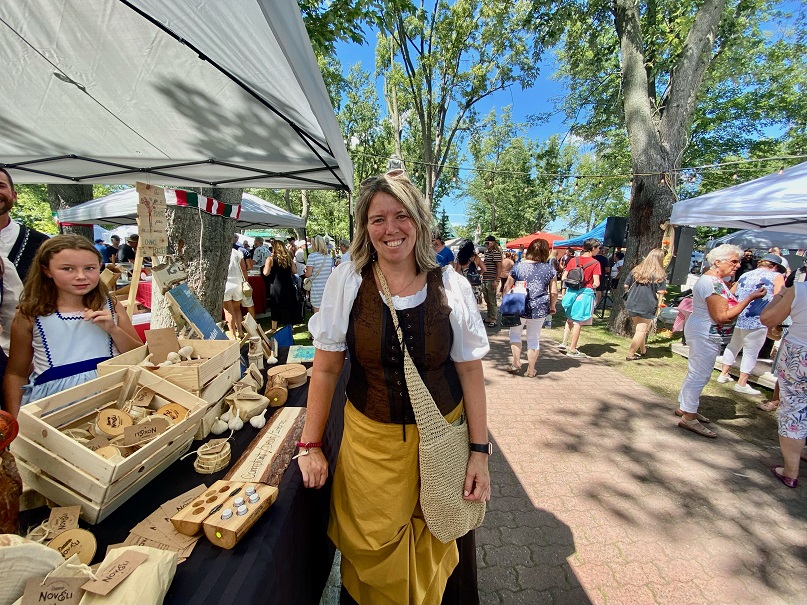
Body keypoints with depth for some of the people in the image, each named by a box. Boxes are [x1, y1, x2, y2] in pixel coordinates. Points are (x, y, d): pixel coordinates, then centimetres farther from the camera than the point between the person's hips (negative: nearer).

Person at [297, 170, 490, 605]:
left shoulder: (451, 287, -9)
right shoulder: (346, 282, -10)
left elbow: (470, 372, -3)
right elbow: (325, 368, -4)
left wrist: (480, 451, -3)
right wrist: (311, 446, -2)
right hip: (369, 439, 0)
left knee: (438, 548, 20)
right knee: (371, 551, 18)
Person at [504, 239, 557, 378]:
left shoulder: (518, 266, -4)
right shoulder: (549, 269, -1)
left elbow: (507, 287, 0)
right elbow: (554, 292, 1)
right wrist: (552, 306, 16)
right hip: (539, 309, 1)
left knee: (515, 333, 19)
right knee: (534, 338, 12)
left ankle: (516, 363, 14)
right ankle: (531, 370, 20)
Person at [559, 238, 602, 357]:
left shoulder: (573, 260, 1)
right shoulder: (595, 263, -9)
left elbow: (563, 278, 0)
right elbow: (596, 283, -14)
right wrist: (592, 286, 7)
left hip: (571, 292, 4)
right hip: (585, 293, -4)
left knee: (570, 319, 21)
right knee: (578, 322, 4)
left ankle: (564, 343, 17)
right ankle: (572, 350, 11)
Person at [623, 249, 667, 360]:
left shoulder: (636, 269, 4)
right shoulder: (659, 274, -9)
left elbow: (626, 285, 8)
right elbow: (660, 291, -13)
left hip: (632, 304, 5)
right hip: (647, 306, -5)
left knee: (638, 328, 19)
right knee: (641, 331, 4)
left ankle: (642, 349, 34)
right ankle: (631, 354, 4)